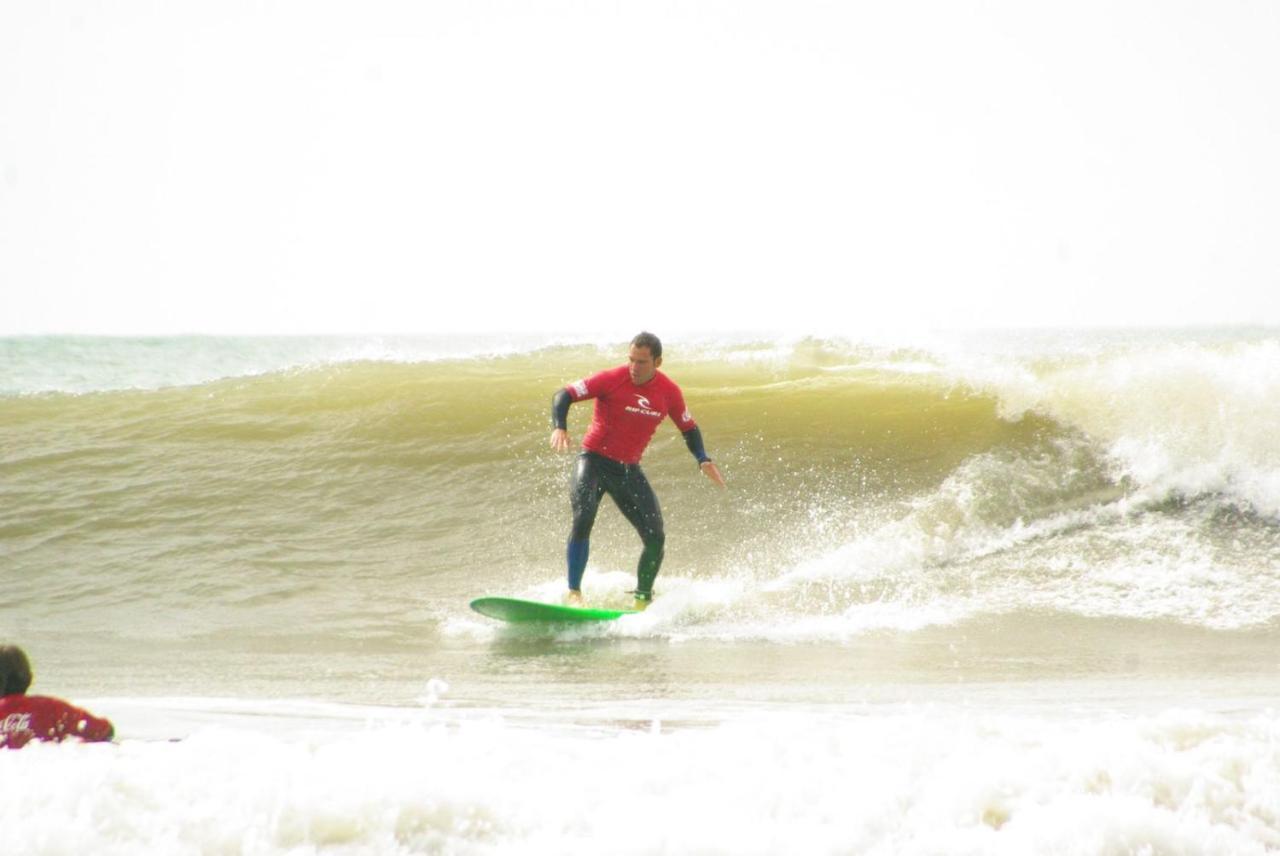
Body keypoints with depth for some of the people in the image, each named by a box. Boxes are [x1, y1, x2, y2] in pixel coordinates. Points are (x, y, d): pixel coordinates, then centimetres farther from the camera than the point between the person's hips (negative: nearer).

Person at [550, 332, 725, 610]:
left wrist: (703, 459, -4)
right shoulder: (612, 379, -14)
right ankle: (574, 592, -21)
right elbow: (563, 395, -11)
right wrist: (559, 428, -30)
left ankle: (642, 600, 14)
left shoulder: (669, 392, -3)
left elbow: (688, 428, 12)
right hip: (595, 461, -4)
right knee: (583, 519, -26)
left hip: (628, 470, 4)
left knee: (656, 538, -4)